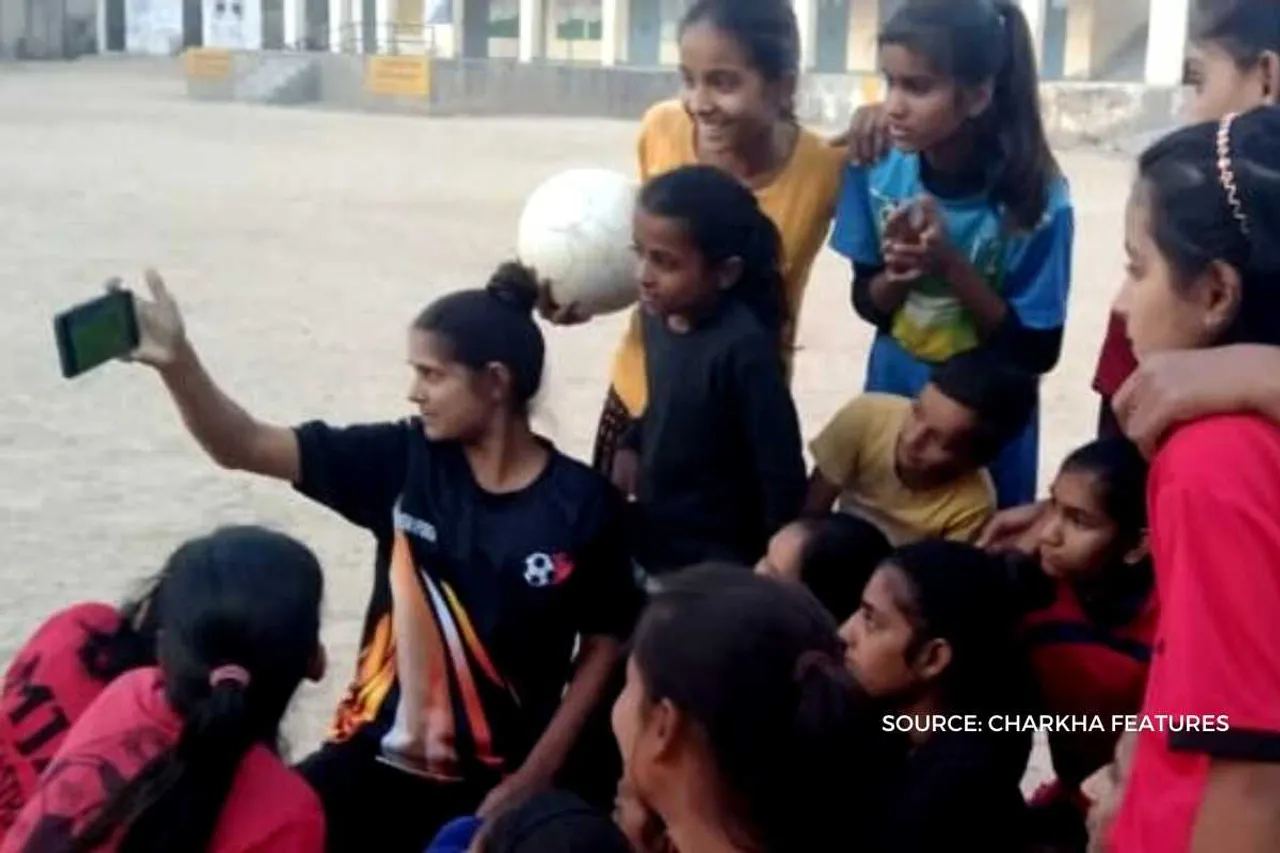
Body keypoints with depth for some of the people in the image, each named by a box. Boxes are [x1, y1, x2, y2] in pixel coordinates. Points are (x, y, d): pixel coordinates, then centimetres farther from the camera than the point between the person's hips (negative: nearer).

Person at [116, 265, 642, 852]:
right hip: (375, 757, 2)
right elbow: (243, 447, -7)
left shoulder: (581, 505, -10)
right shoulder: (403, 460, -5)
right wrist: (176, 361, -24)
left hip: (490, 785, -1)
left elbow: (604, 645, -2)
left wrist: (533, 779, -6)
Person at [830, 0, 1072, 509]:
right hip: (889, 407, 3)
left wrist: (950, 264, -28)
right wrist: (896, 275, -24)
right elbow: (867, 303, -1)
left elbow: (1036, 351, -17)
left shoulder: (1036, 198, -22)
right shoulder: (879, 167, -12)